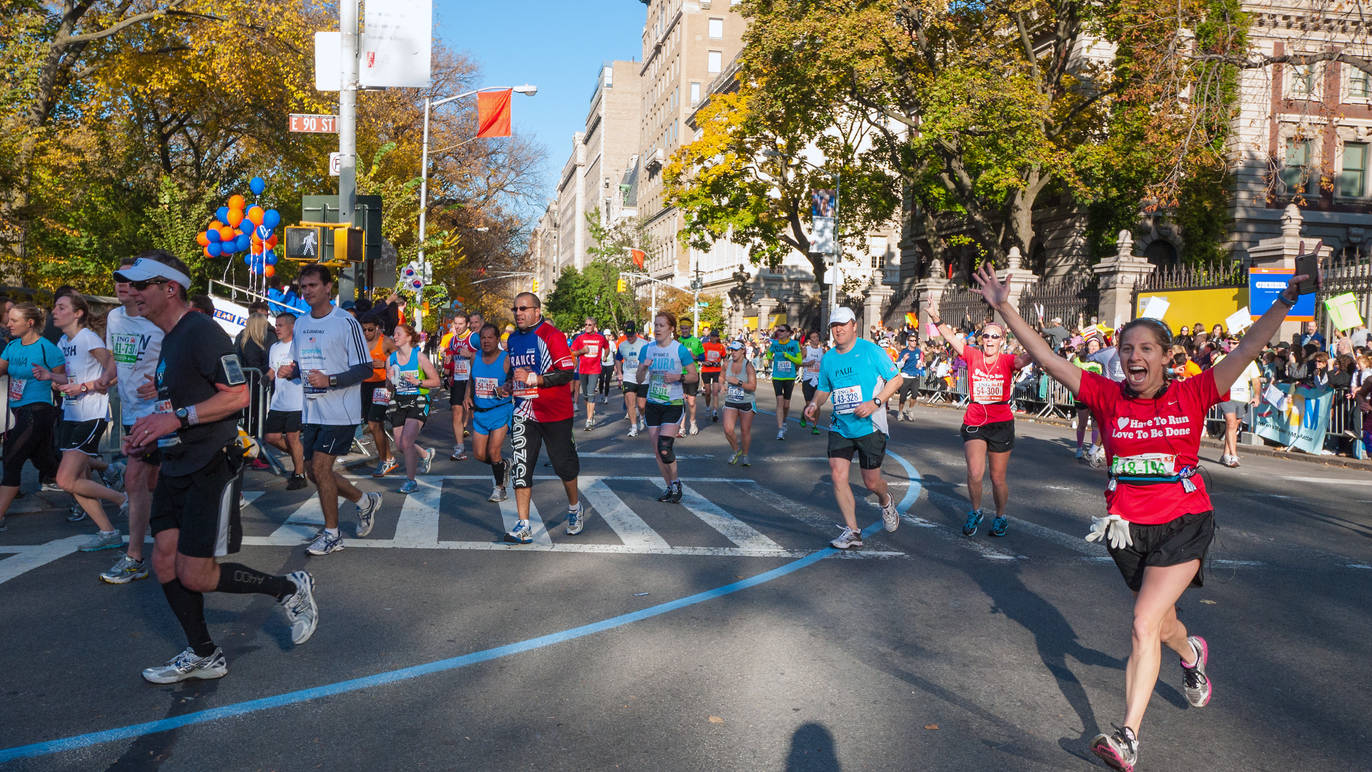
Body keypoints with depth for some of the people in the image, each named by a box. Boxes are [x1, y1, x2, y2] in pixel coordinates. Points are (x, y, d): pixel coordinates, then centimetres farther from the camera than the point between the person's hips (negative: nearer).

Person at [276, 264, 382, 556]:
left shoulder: (346, 322, -11)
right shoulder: (301, 323, 12)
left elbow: (365, 368, -12)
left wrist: (330, 381, -25)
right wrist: (289, 371, -2)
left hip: (340, 412, -8)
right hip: (311, 411, 8)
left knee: (320, 467, -9)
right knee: (314, 471, 11)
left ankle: (332, 535, 6)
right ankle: (366, 502, 33)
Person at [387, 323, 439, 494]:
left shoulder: (419, 358, -7)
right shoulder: (391, 358, 6)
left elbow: (436, 381, -4)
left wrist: (418, 382, -19)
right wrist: (390, 379, -8)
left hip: (418, 402, -6)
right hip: (400, 403, 6)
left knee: (406, 441, -18)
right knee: (400, 445, 7)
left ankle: (411, 481, -4)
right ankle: (425, 454, 39)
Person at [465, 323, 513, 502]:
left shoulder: (507, 360, -9)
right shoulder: (475, 359, 7)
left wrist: (503, 390, -32)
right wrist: (469, 396, 7)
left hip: (501, 412, -5)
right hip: (480, 413, 5)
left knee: (493, 452, -11)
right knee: (480, 455, 4)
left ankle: (499, 487, 10)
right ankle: (503, 466, 35)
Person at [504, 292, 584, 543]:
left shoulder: (552, 335, -13)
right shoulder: (513, 339, 11)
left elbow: (568, 372, -19)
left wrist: (533, 379, -25)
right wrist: (510, 386, 11)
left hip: (555, 412, -5)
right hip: (523, 413, 5)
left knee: (563, 464, 7)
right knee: (521, 466, -4)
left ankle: (575, 508, 34)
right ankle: (523, 527, -2)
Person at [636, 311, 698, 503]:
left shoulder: (680, 350, -8)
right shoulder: (647, 349, 5)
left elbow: (695, 376, -1)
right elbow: (639, 380, 7)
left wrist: (679, 377, -19)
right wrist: (644, 368, -13)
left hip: (674, 405, -5)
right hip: (652, 405, 5)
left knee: (665, 448, -17)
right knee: (657, 451, 7)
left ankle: (676, 482, 6)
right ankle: (670, 487, 22)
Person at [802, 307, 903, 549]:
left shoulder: (871, 351, -8)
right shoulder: (828, 359, 7)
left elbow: (896, 379, -5)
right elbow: (824, 389, 20)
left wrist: (875, 403, -17)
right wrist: (814, 404, -2)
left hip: (870, 427, -4)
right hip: (840, 427, 4)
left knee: (871, 482, 2)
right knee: (837, 475, -10)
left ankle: (886, 501, 40)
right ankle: (852, 531, -1)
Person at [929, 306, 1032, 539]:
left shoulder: (1008, 361, -4)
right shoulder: (973, 356, -2)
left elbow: (1024, 359, -24)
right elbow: (950, 336, -11)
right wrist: (935, 317, -25)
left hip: (1001, 424, 0)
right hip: (974, 423, 0)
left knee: (998, 478, 9)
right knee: (975, 473, -13)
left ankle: (1000, 517, 34)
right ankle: (975, 513, 14)